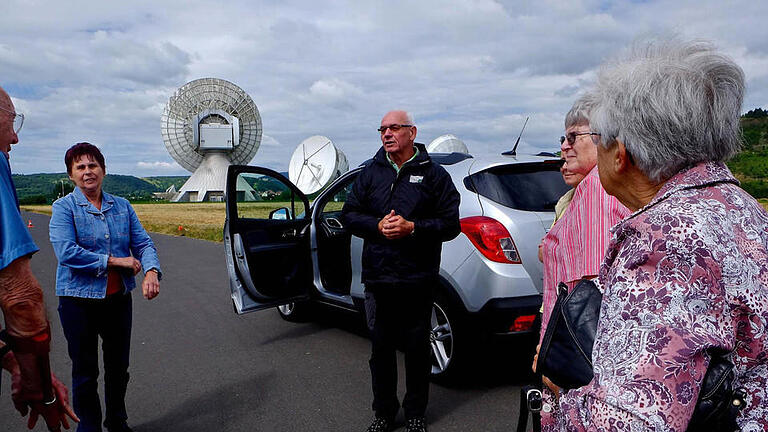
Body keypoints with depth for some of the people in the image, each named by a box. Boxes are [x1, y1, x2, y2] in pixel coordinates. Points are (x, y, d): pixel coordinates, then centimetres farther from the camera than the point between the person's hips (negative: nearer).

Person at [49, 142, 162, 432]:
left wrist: (151, 271, -19)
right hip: (79, 300, -4)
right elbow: (66, 252, -19)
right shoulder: (64, 208, -7)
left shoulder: (122, 206, 5)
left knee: (119, 366, 18)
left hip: (119, 298, 4)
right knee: (85, 371, 9)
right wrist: (115, 261, -19)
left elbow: (143, 243, 1)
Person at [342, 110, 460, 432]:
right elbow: (349, 214, 9)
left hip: (417, 281, -2)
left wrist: (411, 227, -17)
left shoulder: (433, 174, 1)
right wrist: (378, 226, -10)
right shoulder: (371, 173, 10)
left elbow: (451, 223, -3)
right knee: (381, 348, 11)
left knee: (417, 348, 7)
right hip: (377, 278, 3)